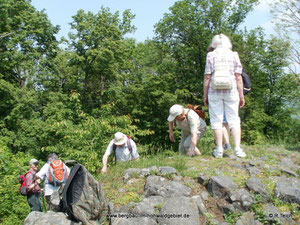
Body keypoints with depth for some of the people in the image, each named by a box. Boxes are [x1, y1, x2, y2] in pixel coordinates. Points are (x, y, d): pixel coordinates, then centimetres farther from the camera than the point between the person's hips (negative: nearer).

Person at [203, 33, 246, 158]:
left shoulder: (211, 55, 2)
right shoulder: (234, 55, 6)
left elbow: (207, 77, -2)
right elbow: (238, 77, 2)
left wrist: (205, 95, 4)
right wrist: (241, 96, 7)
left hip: (214, 91, -1)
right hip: (231, 90, 1)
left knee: (216, 120, 5)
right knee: (234, 119, 7)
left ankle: (219, 149, 7)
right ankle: (237, 148, 2)